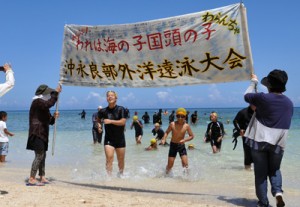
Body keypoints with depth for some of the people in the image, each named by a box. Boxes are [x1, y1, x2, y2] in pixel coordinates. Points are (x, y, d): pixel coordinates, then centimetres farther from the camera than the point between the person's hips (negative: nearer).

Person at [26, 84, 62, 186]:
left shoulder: (42, 104, 21)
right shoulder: (37, 102, -9)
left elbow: (48, 121, 22)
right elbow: (49, 104, -32)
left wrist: (53, 117, 1)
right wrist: (56, 92, -26)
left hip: (42, 133, 10)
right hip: (37, 133, -10)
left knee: (43, 155, 13)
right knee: (39, 155, -13)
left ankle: (42, 178, 20)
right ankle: (31, 179, -13)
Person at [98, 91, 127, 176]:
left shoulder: (121, 109, -6)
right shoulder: (103, 111, 0)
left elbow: (123, 122, -17)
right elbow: (98, 119, 20)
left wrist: (110, 121, -23)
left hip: (120, 138, 0)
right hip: (109, 139, 0)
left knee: (121, 159, 11)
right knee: (109, 158, -15)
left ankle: (120, 174, 34)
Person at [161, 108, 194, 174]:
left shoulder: (186, 126, -11)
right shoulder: (172, 124, -10)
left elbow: (191, 136, -3)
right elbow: (167, 132, 4)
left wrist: (184, 140, -20)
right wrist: (164, 139, -13)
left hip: (181, 145, 0)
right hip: (173, 145, 0)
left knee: (185, 164, -11)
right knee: (170, 165, 5)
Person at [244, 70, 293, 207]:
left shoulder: (263, 98, -11)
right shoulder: (289, 103, 4)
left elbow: (247, 96, 6)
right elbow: (286, 123, 15)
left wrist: (253, 82, 20)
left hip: (259, 140, -3)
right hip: (278, 143, 3)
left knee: (261, 173, 7)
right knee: (274, 170, 22)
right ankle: (278, 191, -3)